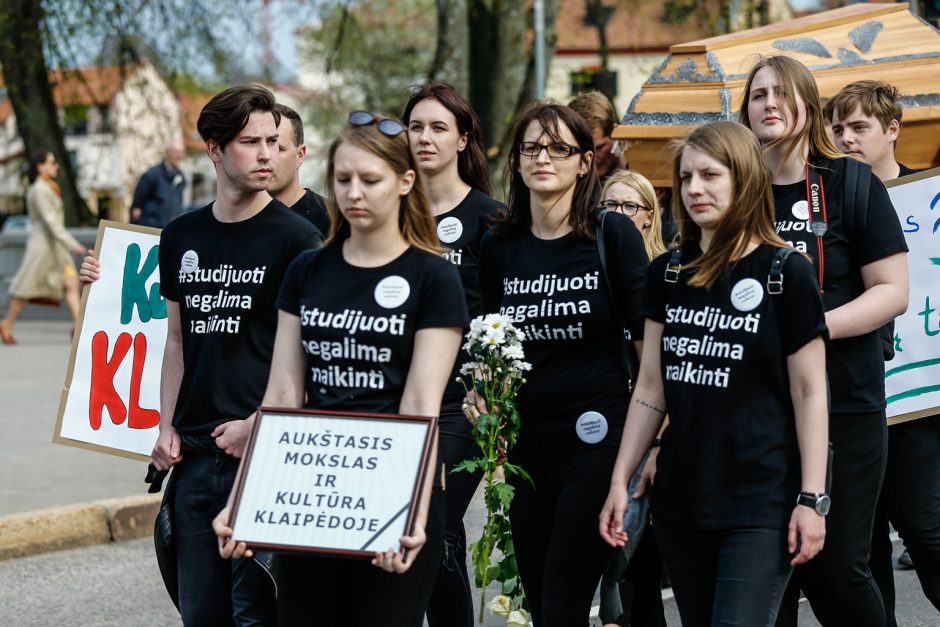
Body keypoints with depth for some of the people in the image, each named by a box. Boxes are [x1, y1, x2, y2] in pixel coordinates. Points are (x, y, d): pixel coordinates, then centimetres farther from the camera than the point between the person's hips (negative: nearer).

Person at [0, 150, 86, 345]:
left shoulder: (47, 188, 14)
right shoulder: (40, 191, -16)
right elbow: (50, 221, -23)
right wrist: (71, 244, -27)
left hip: (56, 246, 9)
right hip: (42, 245, -9)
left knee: (71, 283, -3)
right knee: (28, 288, 0)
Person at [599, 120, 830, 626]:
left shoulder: (785, 274, -5)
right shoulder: (666, 274, 9)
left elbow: (809, 393, -5)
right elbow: (650, 389, 13)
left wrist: (812, 498, -10)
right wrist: (620, 480, 8)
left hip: (760, 503, -5)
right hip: (680, 498, 5)